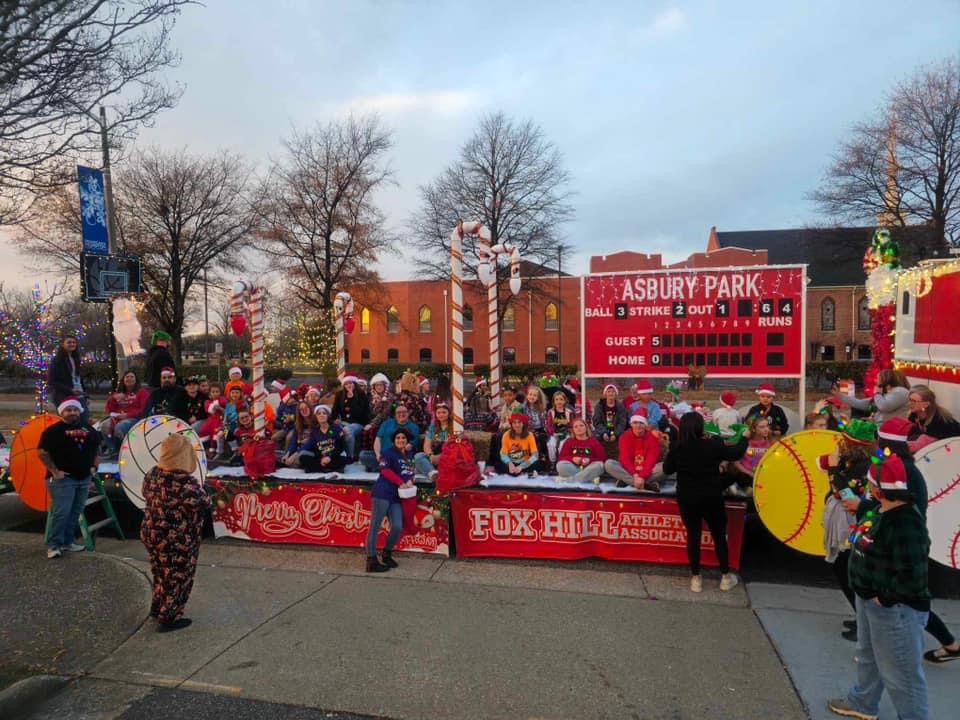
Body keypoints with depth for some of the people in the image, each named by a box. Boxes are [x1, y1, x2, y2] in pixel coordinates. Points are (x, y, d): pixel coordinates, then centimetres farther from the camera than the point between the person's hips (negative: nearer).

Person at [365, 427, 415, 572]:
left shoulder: (409, 454, 19)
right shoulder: (388, 451, -1)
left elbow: (409, 470, 23)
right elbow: (385, 470, -9)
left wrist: (410, 480, 1)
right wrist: (400, 482, -12)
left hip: (396, 496, 6)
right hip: (382, 493, -6)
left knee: (398, 527, -2)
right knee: (375, 526, -5)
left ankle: (387, 554, 20)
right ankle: (371, 561, -1)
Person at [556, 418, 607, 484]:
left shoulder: (594, 441, 10)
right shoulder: (569, 441, 14)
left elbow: (602, 458, 1)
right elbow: (562, 457, 6)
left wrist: (589, 460, -16)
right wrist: (572, 459, -14)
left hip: (588, 468, 0)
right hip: (572, 468, 0)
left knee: (599, 465, -31)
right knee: (561, 465, -29)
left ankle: (570, 479, -35)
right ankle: (592, 478, -33)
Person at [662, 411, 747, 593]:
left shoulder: (677, 447, -13)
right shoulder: (713, 445, -15)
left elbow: (667, 470, -1)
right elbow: (736, 454, 3)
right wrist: (744, 438, 21)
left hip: (687, 499, 1)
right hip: (711, 498, -1)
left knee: (693, 535, 13)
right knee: (719, 535, 16)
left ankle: (696, 578, 20)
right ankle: (726, 576, 28)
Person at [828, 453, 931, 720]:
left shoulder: (906, 523, -29)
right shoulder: (879, 510, 1)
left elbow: (912, 576, -30)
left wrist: (885, 598, -21)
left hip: (895, 608, -11)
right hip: (869, 599, 11)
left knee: (900, 673, 5)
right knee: (867, 657, 28)